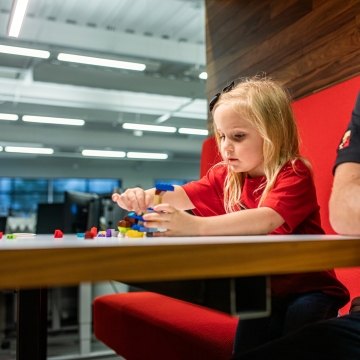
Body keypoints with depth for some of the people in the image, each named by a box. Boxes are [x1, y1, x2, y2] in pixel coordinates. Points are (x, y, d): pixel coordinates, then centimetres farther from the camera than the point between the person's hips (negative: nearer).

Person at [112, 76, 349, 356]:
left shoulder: (294, 175, -18)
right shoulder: (226, 176, 4)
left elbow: (265, 220, -36)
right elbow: (183, 195, -5)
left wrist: (196, 226, -49)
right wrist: (145, 198, -27)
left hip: (309, 289, -3)